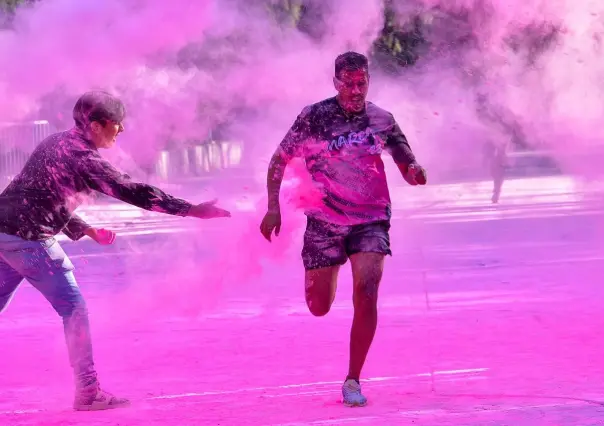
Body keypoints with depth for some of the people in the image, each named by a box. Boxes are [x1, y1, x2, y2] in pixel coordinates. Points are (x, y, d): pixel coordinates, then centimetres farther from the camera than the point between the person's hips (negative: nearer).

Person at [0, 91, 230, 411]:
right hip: (30, 240, -9)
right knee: (73, 309, 1)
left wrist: (88, 231, 19)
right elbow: (134, 193, -15)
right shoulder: (84, 159, -12)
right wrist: (194, 210, -13)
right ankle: (87, 391, 3)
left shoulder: (56, 144, 16)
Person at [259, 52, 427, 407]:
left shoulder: (382, 120, -2)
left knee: (366, 294, -21)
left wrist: (415, 172, -21)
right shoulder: (314, 117, -7)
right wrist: (273, 207, -8)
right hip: (325, 221, 0)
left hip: (371, 220, 0)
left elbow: (408, 168, 3)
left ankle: (353, 381, -10)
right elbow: (280, 159, 0)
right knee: (319, 308, 4)